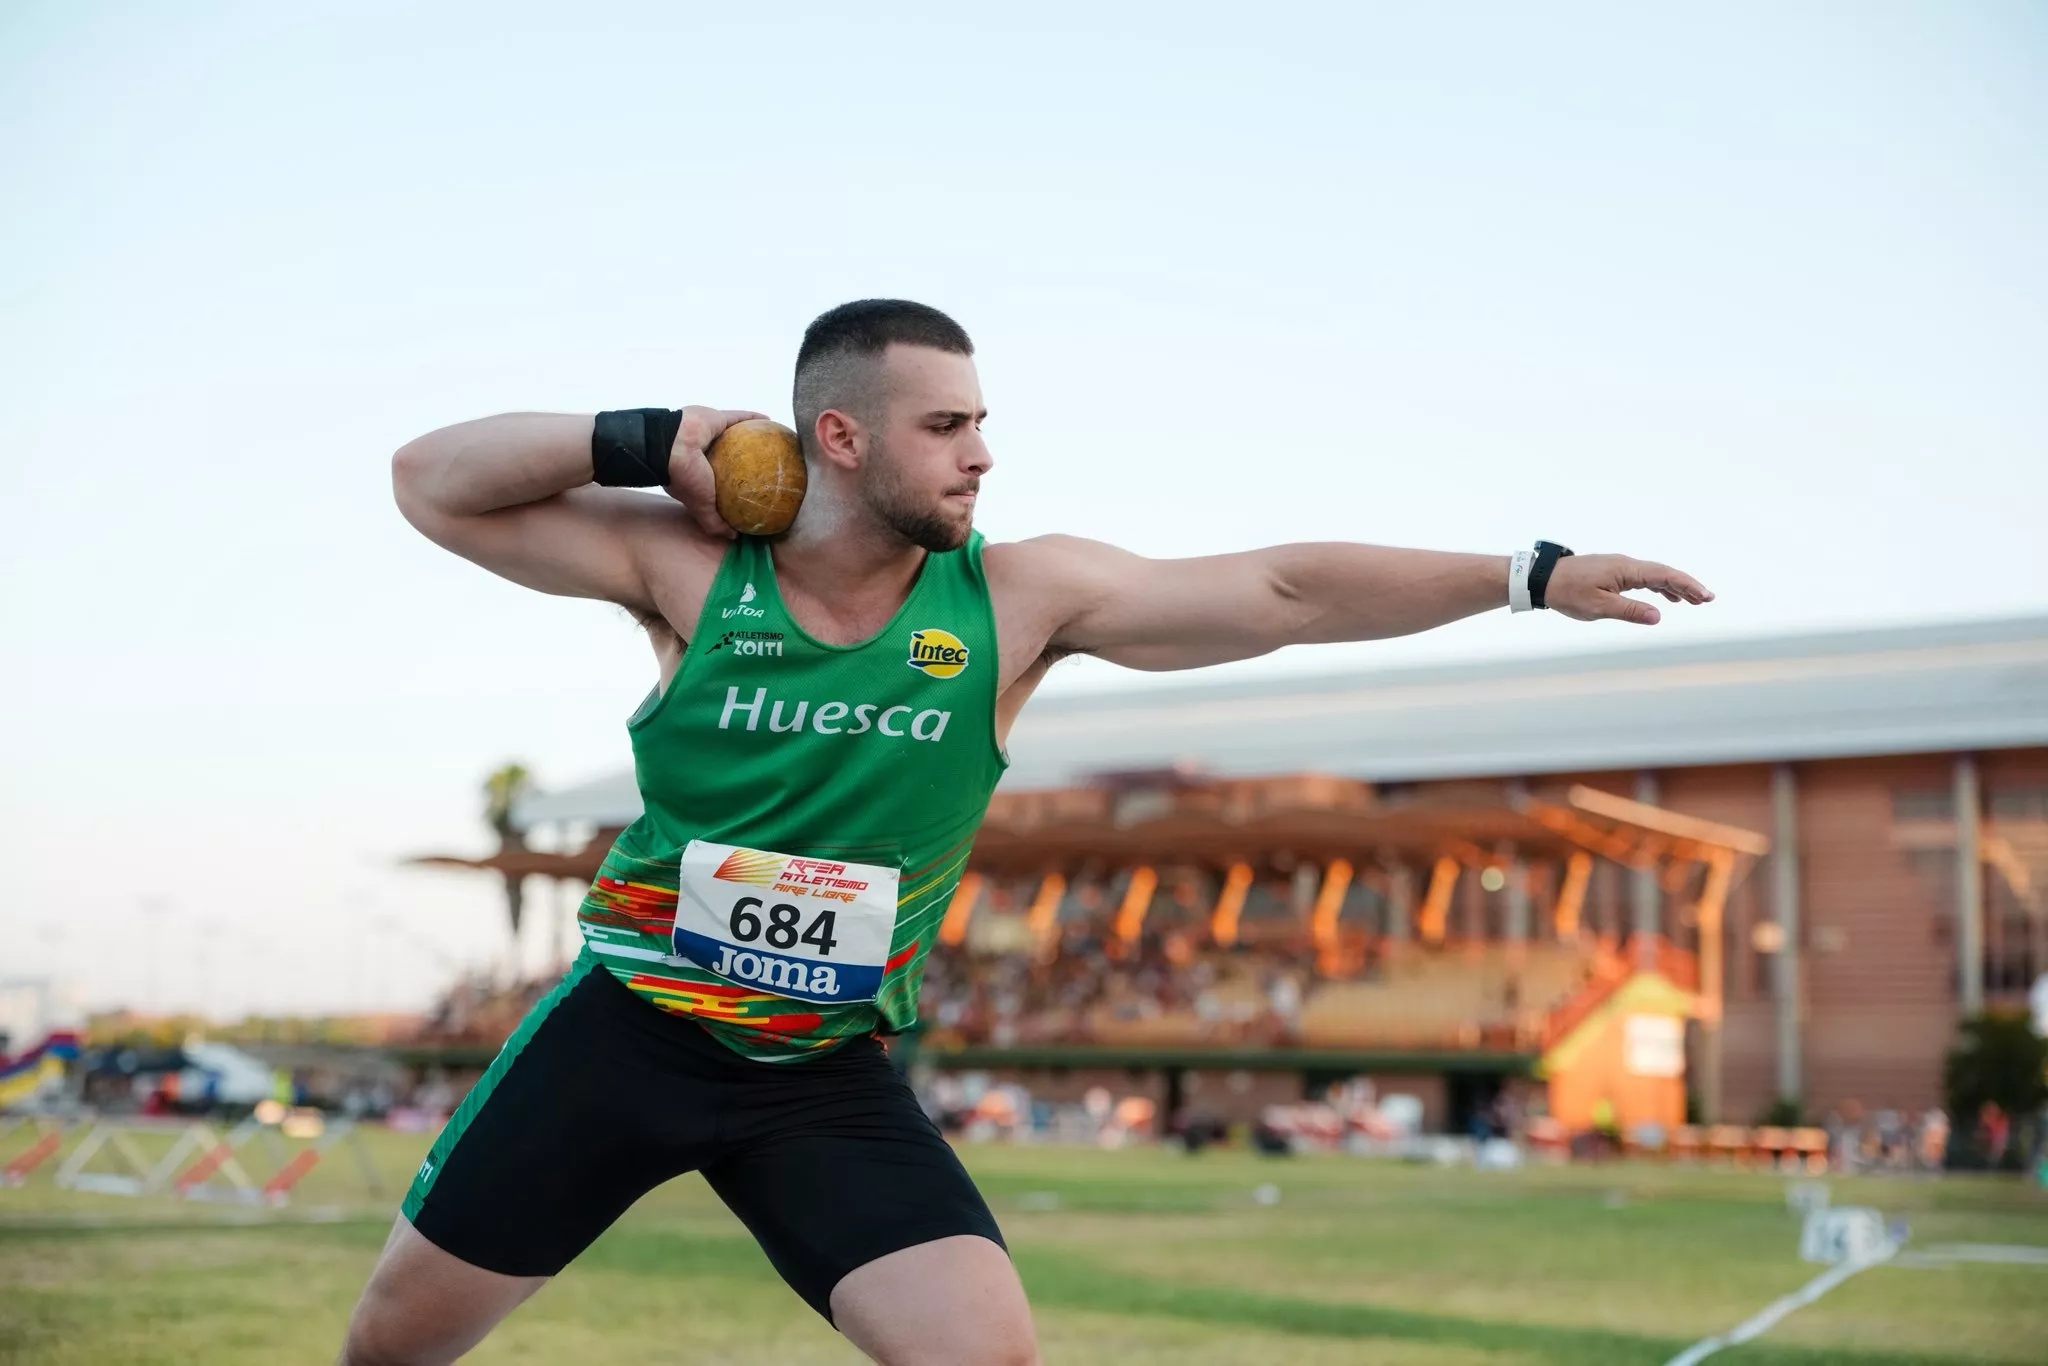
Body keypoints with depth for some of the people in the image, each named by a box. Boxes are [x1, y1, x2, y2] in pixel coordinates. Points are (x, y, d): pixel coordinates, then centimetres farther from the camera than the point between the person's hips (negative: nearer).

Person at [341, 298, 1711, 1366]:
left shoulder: (1018, 598, -7)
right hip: (625, 1030, 0)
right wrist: (646, 441, -18)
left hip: (828, 1076, 1)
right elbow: (431, 484, -6)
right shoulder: (690, 564, -9)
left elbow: (1284, 591, -10)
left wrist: (1528, 573, -14)